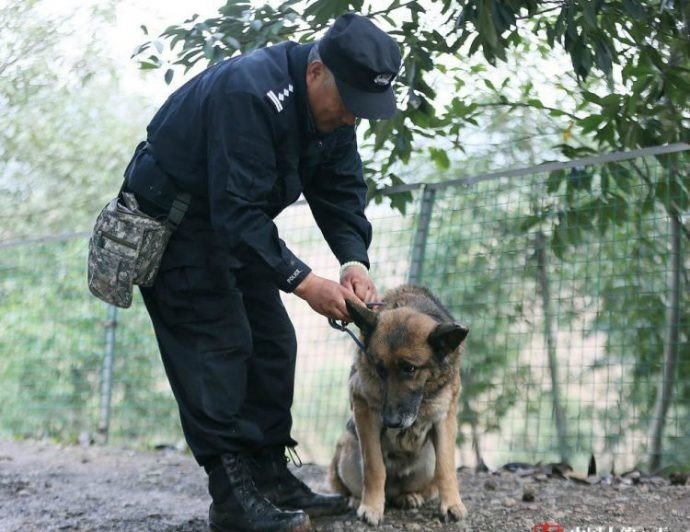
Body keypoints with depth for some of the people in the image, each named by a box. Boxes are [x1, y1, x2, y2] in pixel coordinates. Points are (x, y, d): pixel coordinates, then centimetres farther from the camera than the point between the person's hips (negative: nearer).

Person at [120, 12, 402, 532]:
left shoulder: (333, 104, -8)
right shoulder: (250, 94, -34)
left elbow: (341, 192, -3)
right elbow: (238, 213, -36)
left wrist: (355, 262, -20)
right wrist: (306, 283, -35)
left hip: (235, 221, 9)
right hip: (170, 216, -9)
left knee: (272, 344, 6)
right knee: (216, 345, -13)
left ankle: (271, 476, 14)